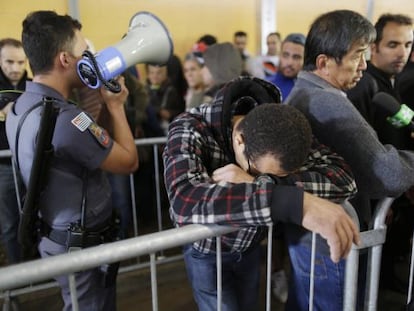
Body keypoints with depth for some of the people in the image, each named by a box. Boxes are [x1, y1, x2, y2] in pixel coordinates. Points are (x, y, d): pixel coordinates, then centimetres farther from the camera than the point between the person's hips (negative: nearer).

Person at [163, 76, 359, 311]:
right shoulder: (190, 130, -32)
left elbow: (344, 178, -29)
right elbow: (185, 202, -50)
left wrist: (258, 184, -43)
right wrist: (295, 203, -59)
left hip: (250, 246, 4)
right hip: (206, 250, -3)